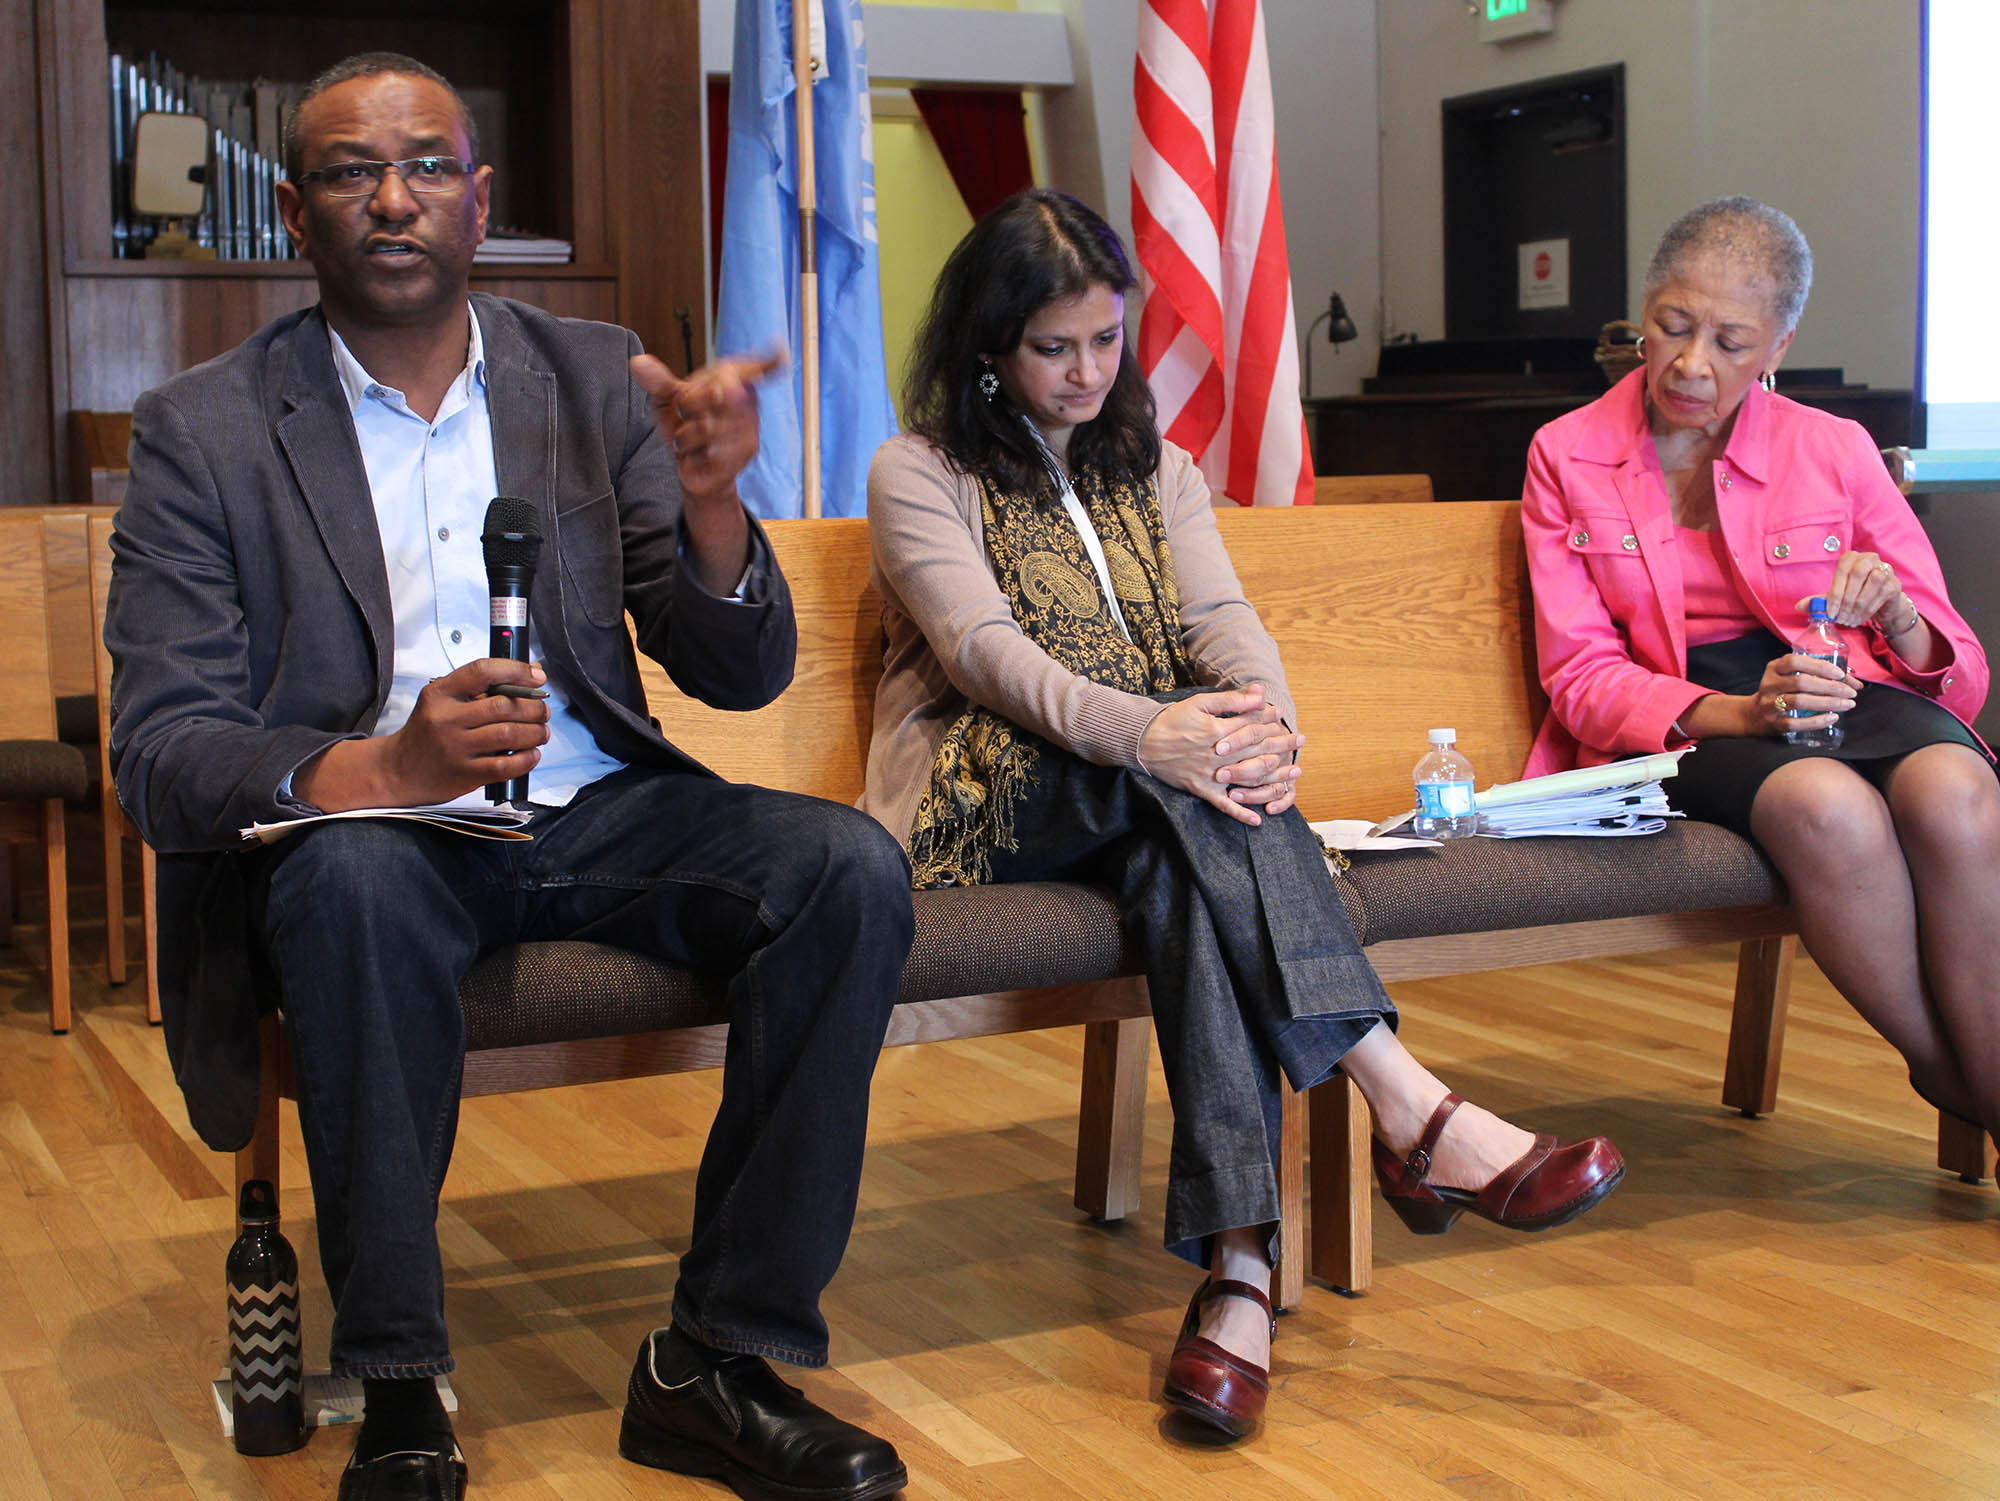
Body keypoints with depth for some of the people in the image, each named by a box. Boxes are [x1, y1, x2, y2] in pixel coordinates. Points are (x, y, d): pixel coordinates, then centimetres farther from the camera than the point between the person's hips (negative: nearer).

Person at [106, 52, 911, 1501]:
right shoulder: (203, 431, 0)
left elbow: (742, 674, 6)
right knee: (355, 873, -37)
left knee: (853, 867, -22)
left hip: (596, 815, 3)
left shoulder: (595, 378, 8)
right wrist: (377, 769, -29)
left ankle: (717, 1361, -16)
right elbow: (159, 757, -9)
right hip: (360, 829, -3)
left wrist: (710, 501, -16)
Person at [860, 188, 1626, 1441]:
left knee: (1179, 864, -35)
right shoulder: (921, 475, 7)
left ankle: (1239, 1261, -47)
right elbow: (983, 648, -11)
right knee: (1186, 763, -34)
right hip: (986, 797, -3)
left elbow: (1220, 617, 4)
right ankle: (1411, 1112, -44)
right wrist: (1143, 733, -30)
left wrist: (1270, 724, -22)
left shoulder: (1156, 471, 22)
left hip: (1144, 803, 3)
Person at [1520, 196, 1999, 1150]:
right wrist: (1734, 714, -19)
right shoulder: (1567, 457, 7)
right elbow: (1583, 676, -1)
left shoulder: (1835, 450, 9)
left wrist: (1898, 616, -14)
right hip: (1677, 723, -1)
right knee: (1828, 806, -35)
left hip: (1847, 690, 2)